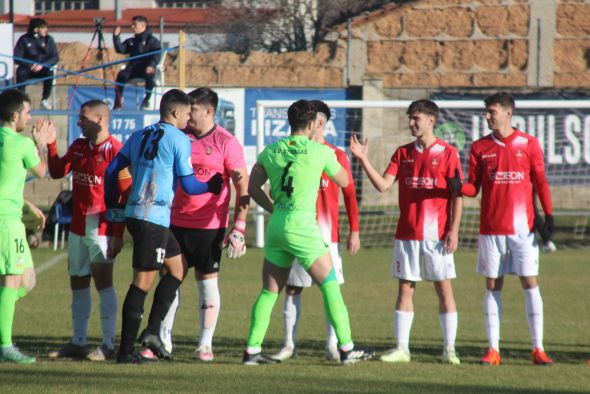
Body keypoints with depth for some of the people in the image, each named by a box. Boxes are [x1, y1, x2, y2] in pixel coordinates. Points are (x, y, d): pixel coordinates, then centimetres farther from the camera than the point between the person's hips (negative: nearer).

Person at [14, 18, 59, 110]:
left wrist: (42, 65, -21)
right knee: (20, 72, -34)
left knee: (49, 72, -32)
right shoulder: (24, 39, -6)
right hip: (28, 68, -1)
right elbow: (17, 57, -8)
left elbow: (55, 57, -4)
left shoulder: (48, 39, -1)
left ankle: (45, 100, -19)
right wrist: (30, 65, -24)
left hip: (43, 68, 1)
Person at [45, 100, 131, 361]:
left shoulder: (114, 150, -11)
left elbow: (124, 194, -12)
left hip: (102, 228, -8)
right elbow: (57, 172, 20)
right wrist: (50, 145, 5)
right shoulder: (78, 147, 12)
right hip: (78, 227, 8)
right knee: (78, 282, 11)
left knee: (102, 279, -10)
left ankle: (108, 345, -7)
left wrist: (118, 234, -15)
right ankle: (78, 343, 19)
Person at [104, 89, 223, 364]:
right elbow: (189, 186, -5)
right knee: (143, 281, -6)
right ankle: (126, 350, -7)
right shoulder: (179, 139, -6)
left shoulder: (139, 136, 15)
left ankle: (152, 331, 9)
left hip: (134, 214, 8)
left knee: (177, 267, 18)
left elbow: (112, 170, 15)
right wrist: (212, 186, 14)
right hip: (154, 219, -8)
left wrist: (112, 205, 25)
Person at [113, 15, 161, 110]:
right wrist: (116, 37, 2)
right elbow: (120, 49, 12)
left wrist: (151, 65, -27)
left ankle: (146, 100, -19)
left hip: (147, 68, -4)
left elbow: (156, 56, -9)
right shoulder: (131, 41, 22)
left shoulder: (152, 40, 5)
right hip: (133, 68, 4)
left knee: (150, 75, -38)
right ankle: (118, 100, -23)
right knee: (122, 74, -29)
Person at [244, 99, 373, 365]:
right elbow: (344, 181, 9)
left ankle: (252, 350, 9)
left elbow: (253, 188, 10)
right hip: (302, 226, -5)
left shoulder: (272, 151, 6)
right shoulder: (320, 152, -6)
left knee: (269, 291, 12)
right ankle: (346, 348, 2)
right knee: (330, 285, 3)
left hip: (276, 225, 5)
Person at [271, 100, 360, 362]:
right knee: (292, 289, 2)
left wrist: (354, 231, -2)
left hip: (327, 235, -2)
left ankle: (332, 345, 3)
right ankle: (289, 345, 7)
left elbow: (349, 195, 2)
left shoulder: (336, 156, 1)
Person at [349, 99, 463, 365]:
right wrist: (364, 160, -8)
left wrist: (453, 230, -10)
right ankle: (401, 348, 8)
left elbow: (457, 195, -4)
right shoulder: (403, 153, 10)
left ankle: (449, 349, 5)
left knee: (444, 288, 0)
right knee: (405, 288, 4)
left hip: (437, 234, -4)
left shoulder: (447, 153, -2)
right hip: (407, 233, 4)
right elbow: (383, 185, 2)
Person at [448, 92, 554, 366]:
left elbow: (541, 183, 4)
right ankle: (493, 350, 6)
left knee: (530, 283, -4)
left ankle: (538, 349, -1)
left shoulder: (528, 144, 2)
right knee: (492, 285, 2)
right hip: (491, 228, 2)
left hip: (523, 227, -2)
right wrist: (460, 187, -15)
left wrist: (548, 216, -5)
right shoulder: (480, 147, 7)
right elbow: (474, 187, 7)